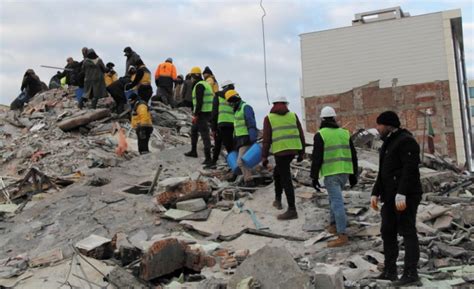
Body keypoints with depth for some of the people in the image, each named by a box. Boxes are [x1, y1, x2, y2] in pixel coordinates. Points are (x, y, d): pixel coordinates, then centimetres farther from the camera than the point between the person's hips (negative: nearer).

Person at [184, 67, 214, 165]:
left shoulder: (199, 85, -13)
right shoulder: (206, 84, 18)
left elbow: (199, 101, -21)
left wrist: (195, 114, -20)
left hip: (202, 113, -10)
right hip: (208, 112, 10)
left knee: (204, 135, -11)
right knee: (194, 130, 24)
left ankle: (208, 158, -13)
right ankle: (193, 151, 34)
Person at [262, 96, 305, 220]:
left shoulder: (269, 118, 3)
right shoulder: (293, 115, 11)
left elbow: (267, 139, -3)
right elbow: (301, 135, 10)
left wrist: (264, 156, 1)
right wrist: (301, 152, 17)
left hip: (280, 151, -5)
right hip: (294, 149, 5)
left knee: (286, 179, -3)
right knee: (277, 171, 25)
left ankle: (292, 210, -3)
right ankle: (278, 199, 31)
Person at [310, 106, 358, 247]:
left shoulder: (320, 135, -6)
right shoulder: (344, 133, 11)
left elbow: (317, 158, -10)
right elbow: (353, 155, 12)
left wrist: (314, 177, -5)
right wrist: (353, 174, 18)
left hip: (330, 173, -6)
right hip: (344, 172, 6)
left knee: (337, 202, -10)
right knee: (334, 197, 25)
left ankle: (342, 236, -13)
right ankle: (333, 225, 33)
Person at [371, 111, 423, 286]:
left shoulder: (406, 141, -10)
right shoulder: (388, 144, 21)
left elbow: (410, 169, -20)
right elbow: (382, 173, 22)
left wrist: (401, 194, -27)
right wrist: (375, 193, 14)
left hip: (405, 196, -10)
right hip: (390, 197, 10)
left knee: (407, 232, -7)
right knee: (387, 232, 12)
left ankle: (411, 275, -4)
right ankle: (390, 271, 21)